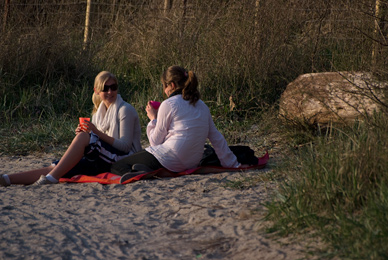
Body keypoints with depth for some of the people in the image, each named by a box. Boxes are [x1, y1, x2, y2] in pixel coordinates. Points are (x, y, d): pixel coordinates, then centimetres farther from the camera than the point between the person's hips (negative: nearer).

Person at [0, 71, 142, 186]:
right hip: (106, 162, 7)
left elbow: (125, 145, -13)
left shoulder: (125, 110, -6)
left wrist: (98, 133, -22)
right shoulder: (99, 111, 16)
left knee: (84, 137, -28)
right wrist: (83, 134, -6)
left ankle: (52, 177, -30)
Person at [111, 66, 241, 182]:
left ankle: (143, 172, -31)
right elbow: (217, 138, 16)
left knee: (116, 166, 2)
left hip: (171, 160, -7)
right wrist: (232, 164, 21)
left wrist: (153, 118, 14)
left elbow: (155, 141, -1)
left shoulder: (168, 104, -6)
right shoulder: (202, 106, 13)